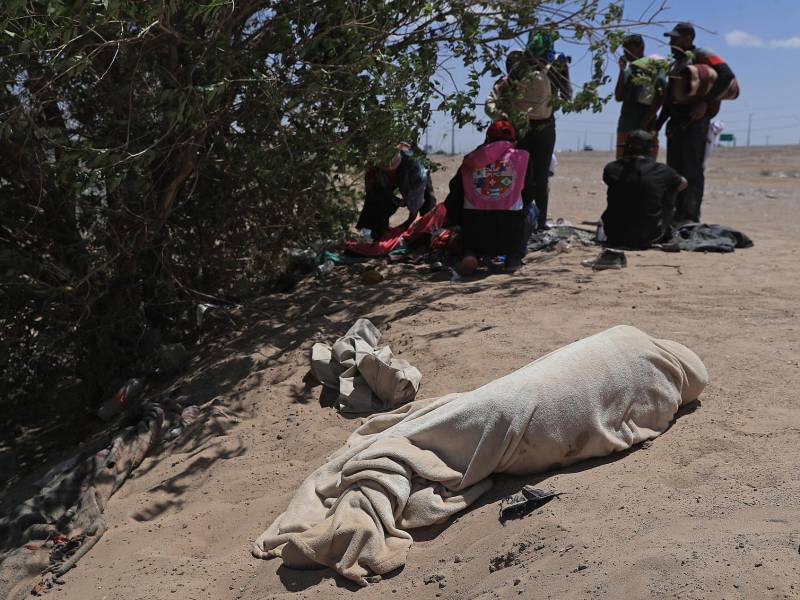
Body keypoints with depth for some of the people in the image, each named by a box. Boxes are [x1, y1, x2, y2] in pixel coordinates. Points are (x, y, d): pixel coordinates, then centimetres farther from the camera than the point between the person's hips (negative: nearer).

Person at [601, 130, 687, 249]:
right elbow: (683, 184, 15)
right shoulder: (661, 171, -6)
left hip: (615, 237, 2)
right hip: (647, 238, -1)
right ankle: (665, 234, 33)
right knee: (669, 191, 17)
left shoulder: (611, 169, -4)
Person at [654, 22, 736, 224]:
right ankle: (677, 213, 15)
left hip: (695, 122, -9)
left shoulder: (702, 56, -3)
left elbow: (727, 75, -18)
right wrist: (658, 125, 19)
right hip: (676, 122, 9)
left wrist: (705, 102, -24)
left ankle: (691, 217, -12)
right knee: (674, 169, 8)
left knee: (692, 170, -11)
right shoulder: (676, 63, 22)